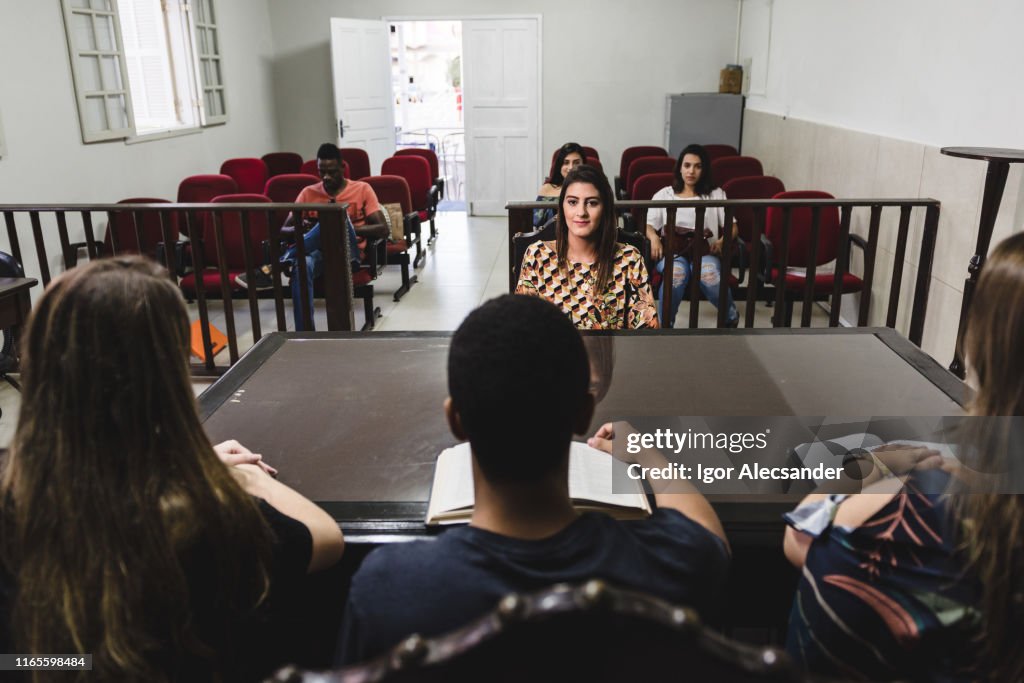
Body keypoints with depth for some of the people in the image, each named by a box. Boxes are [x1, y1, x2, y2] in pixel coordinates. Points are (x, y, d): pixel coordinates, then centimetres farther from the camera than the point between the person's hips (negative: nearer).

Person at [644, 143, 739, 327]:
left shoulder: (716, 194, 19)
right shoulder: (664, 195, 18)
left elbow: (732, 226, 12)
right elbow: (649, 226, 9)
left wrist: (722, 241, -11)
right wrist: (654, 238, -16)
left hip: (705, 251, 1)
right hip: (672, 250, 0)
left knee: (708, 272, -38)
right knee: (677, 271, -40)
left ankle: (731, 317, -10)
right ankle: (664, 325, -26)